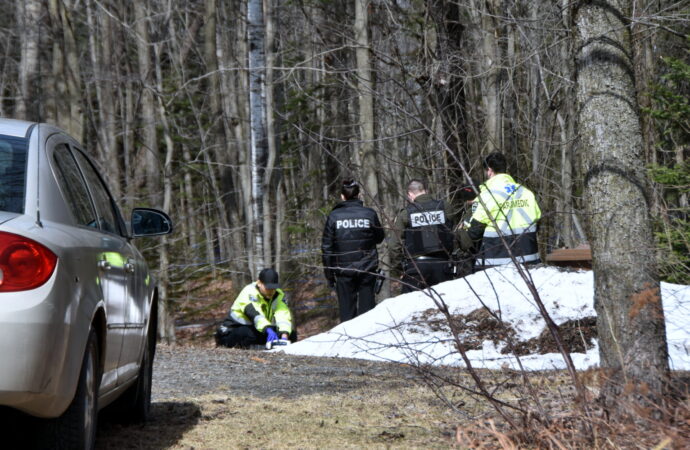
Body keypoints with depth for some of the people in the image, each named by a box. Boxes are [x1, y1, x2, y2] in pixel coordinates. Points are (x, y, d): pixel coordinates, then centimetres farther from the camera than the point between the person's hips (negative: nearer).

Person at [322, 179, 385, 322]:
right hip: (367, 268, 1)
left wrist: (329, 274, 5)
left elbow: (326, 247, -2)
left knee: (347, 309, 5)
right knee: (367, 305, 7)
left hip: (343, 269, -1)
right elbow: (379, 238, 10)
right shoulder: (370, 214, -4)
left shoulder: (334, 216, -5)